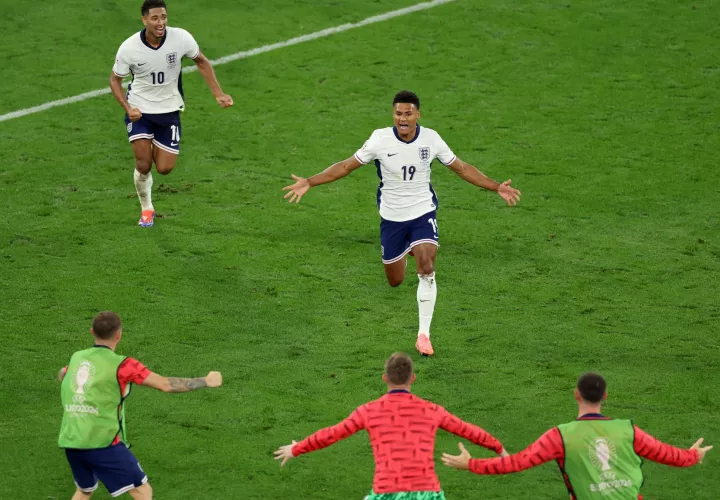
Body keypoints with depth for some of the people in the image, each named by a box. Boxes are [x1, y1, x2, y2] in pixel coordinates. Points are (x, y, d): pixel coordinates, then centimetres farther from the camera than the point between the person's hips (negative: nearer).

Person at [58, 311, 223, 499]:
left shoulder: (76, 358, 10)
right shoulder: (121, 365, -8)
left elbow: (62, 375, 35)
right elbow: (166, 385, -7)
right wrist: (206, 381, 4)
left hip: (70, 442, 7)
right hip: (102, 443, -6)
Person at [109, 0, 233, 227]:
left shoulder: (181, 38, -18)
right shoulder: (129, 48, -20)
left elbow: (202, 62, 1)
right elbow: (115, 79, -4)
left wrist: (218, 94, -6)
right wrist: (128, 108, -19)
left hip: (169, 110, 1)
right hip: (140, 110, -1)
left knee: (164, 169, -1)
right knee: (143, 165, -11)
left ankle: (155, 150, 36)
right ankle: (146, 209, 17)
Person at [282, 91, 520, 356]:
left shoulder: (431, 138, -10)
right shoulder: (380, 139, -13)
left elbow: (462, 168, 2)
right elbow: (346, 166, -6)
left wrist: (497, 187, -2)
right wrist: (309, 182, -14)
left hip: (423, 214, 0)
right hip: (392, 217, 1)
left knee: (427, 270, -22)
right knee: (395, 281, 10)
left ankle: (423, 334, -12)